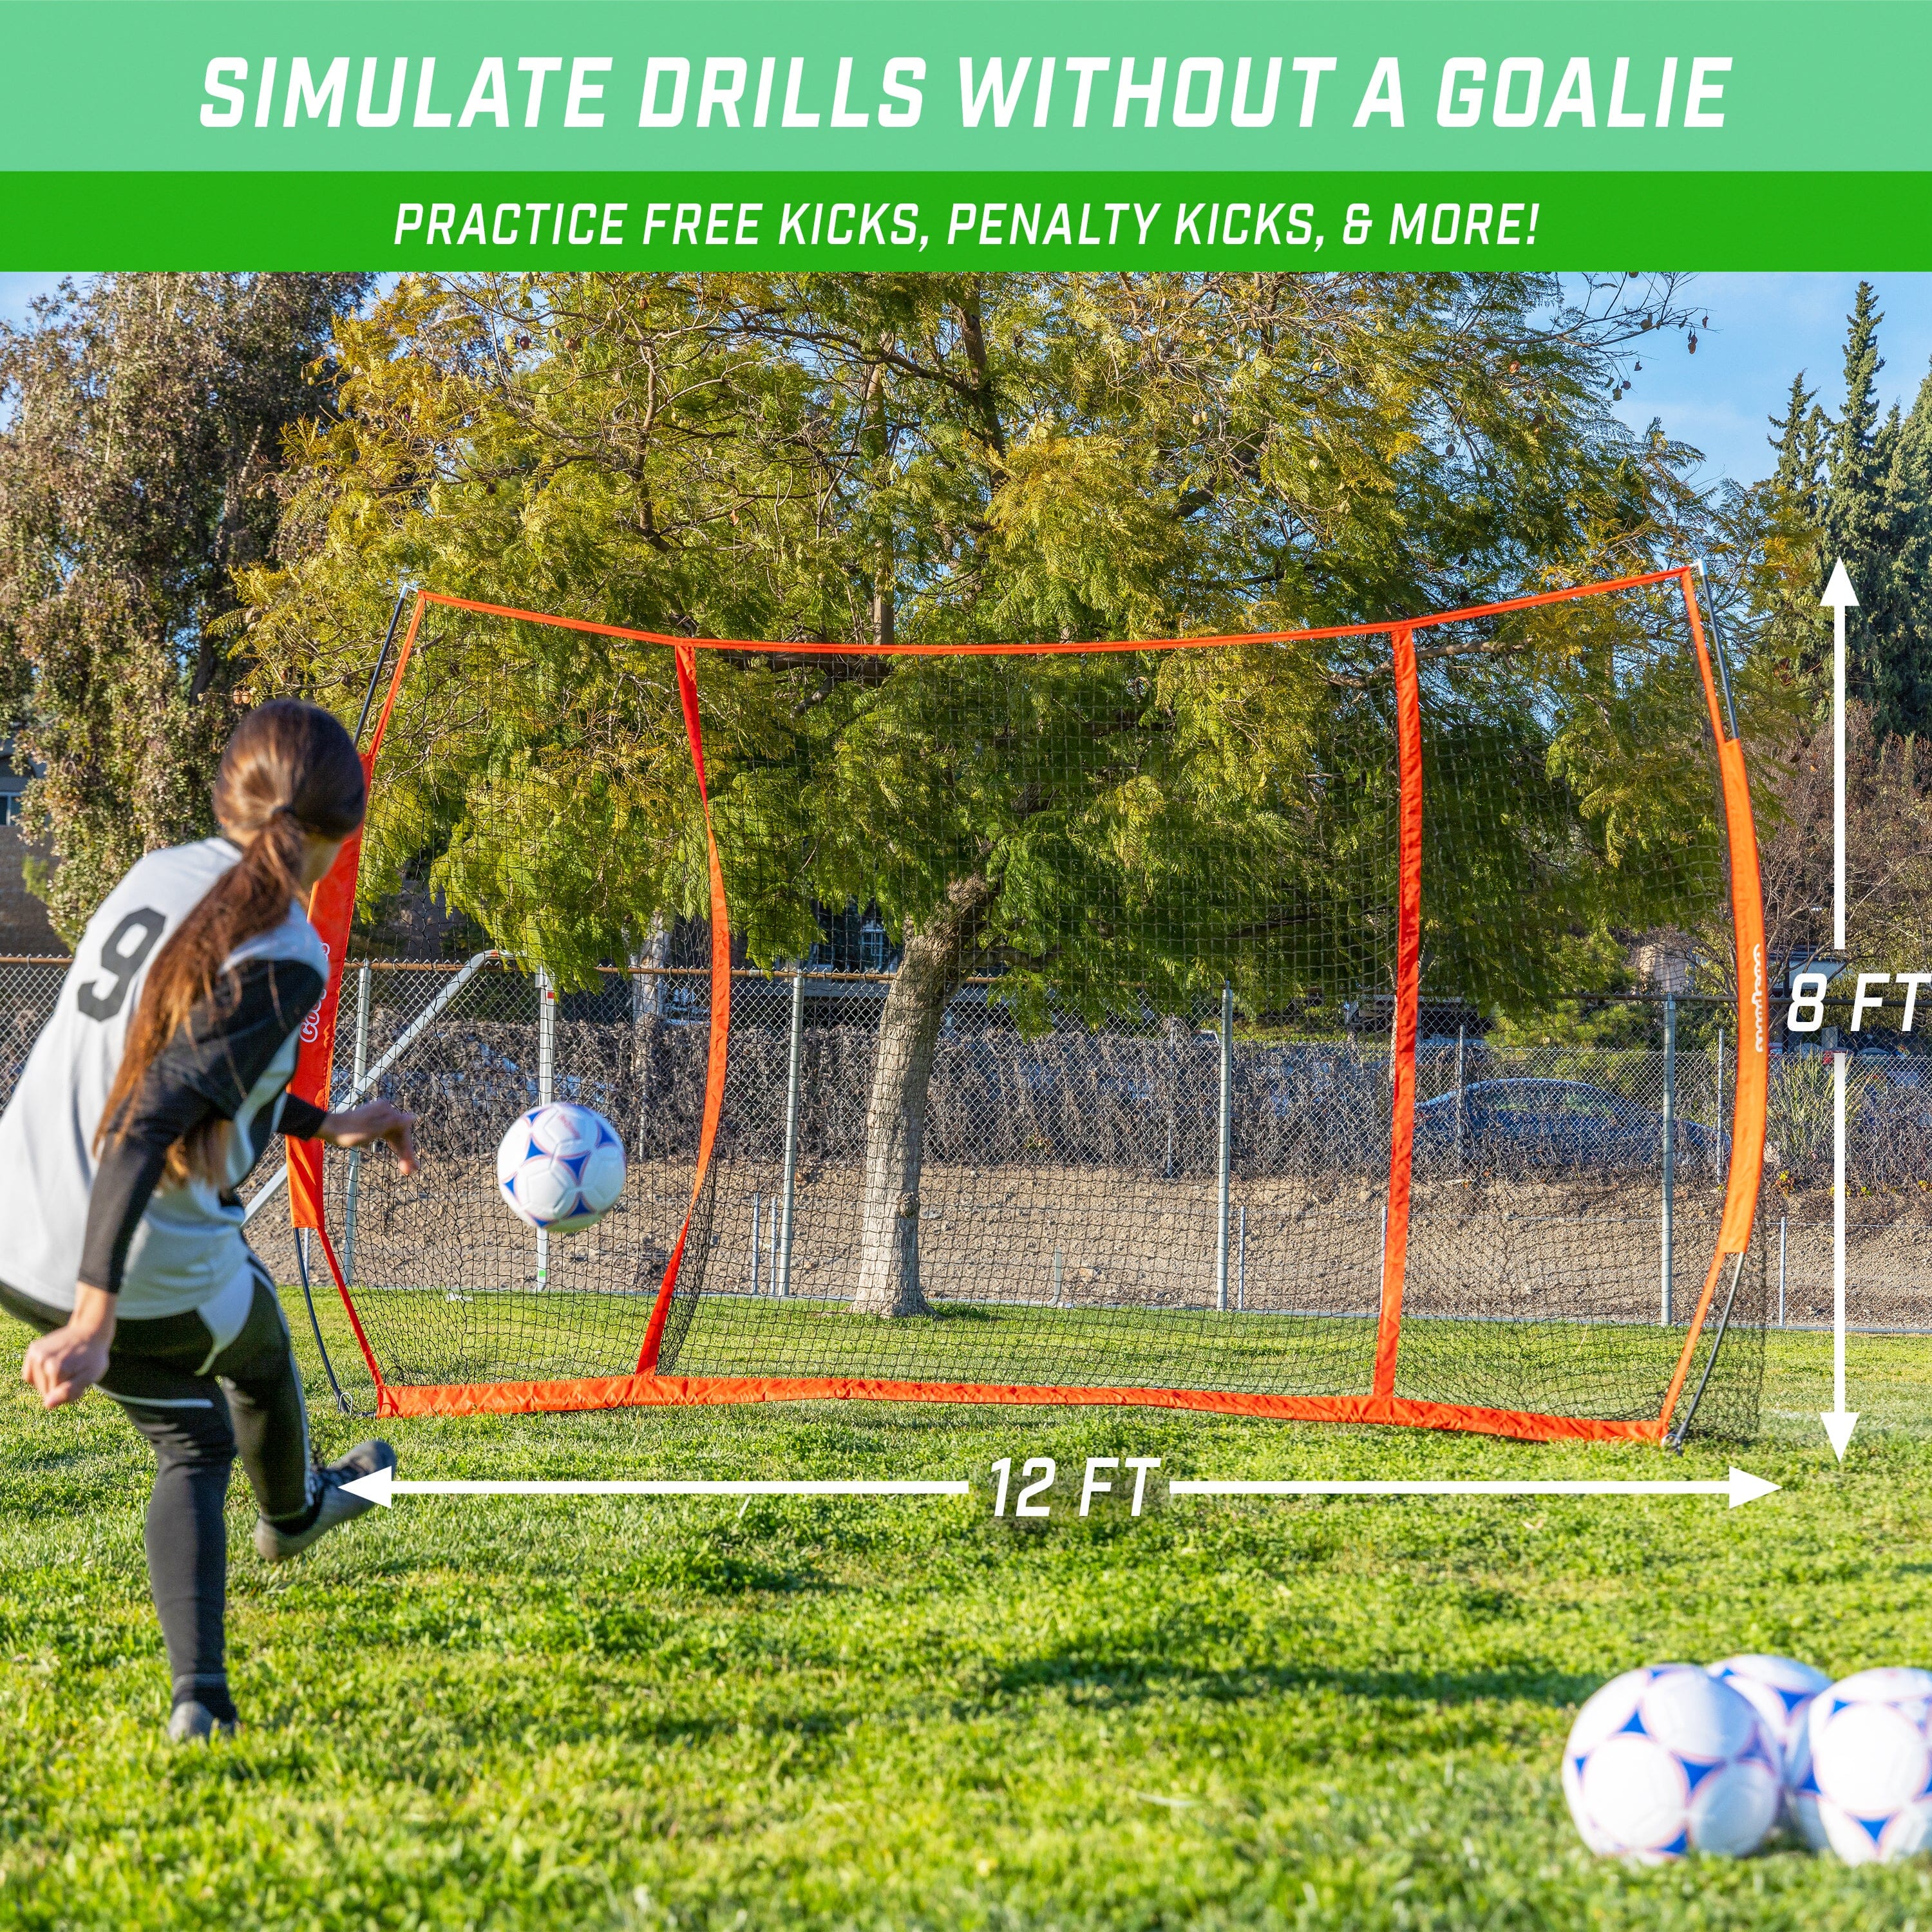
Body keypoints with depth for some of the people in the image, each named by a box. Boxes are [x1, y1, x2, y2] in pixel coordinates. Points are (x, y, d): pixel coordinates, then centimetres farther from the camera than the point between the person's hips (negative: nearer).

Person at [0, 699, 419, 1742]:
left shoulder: (159, 875, 5)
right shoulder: (284, 957, -18)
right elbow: (148, 1125, -27)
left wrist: (324, 1124, 27)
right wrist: (96, 1321, -28)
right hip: (153, 1271, -6)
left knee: (193, 1444, 24)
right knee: (260, 1357, 30)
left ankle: (201, 1698, 9)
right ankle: (292, 1514, 60)